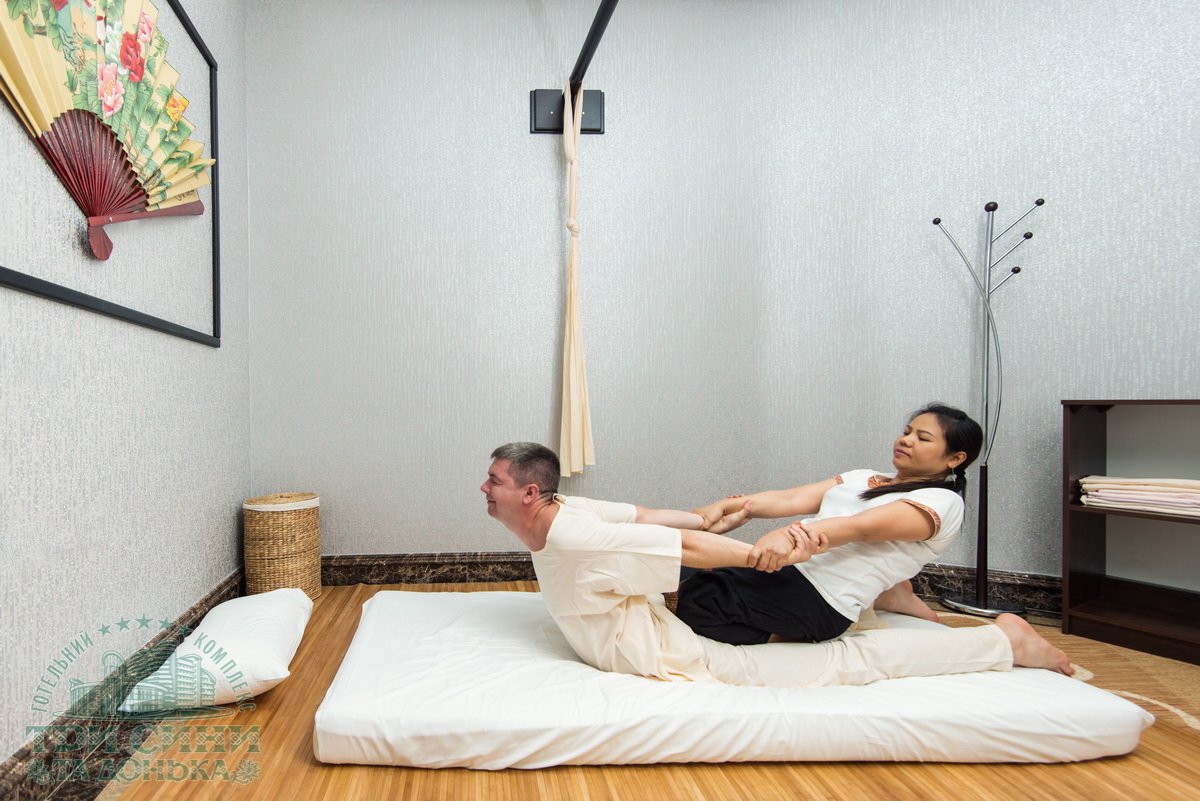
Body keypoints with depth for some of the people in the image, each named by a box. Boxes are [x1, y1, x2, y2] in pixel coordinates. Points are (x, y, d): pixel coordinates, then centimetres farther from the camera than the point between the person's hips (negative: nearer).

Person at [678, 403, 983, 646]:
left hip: (821, 598, -9)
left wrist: (792, 533, -36)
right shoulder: (863, 478, 23)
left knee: (693, 598, -27)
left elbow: (862, 527, -19)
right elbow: (791, 499, 9)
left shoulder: (943, 502, 1)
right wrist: (729, 505, -8)